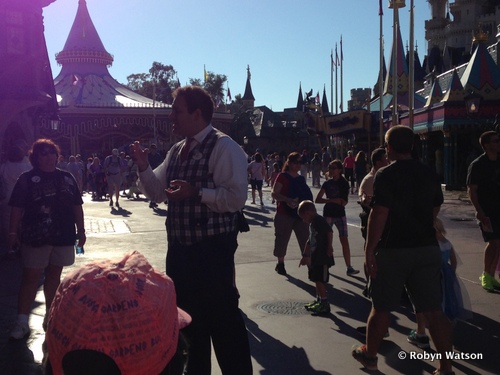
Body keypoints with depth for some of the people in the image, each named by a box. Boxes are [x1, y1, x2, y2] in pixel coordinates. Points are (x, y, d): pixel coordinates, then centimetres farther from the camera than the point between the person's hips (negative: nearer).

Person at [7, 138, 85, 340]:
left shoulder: (67, 177, 6)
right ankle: (22, 321, 6)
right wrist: (13, 233, -9)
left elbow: (77, 206, 8)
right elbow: (17, 208, -4)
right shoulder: (27, 179, -3)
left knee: (54, 275, 14)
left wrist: (81, 230, 7)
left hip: (63, 236, 3)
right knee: (30, 278, 1)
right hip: (35, 237, -3)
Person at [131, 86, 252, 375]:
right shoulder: (177, 151, 13)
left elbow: (237, 197, -22)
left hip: (212, 248, -9)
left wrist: (196, 192, -25)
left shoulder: (223, 147, -13)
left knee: (222, 318, 1)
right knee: (187, 315, 21)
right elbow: (158, 192, 16)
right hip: (180, 247, 9)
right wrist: (144, 167, 1)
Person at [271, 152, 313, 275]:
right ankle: (280, 263, 20)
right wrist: (288, 200, -28)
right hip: (284, 214, -5)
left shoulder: (301, 179, 12)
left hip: (301, 214, 5)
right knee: (282, 238, 4)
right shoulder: (282, 177, -6)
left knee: (306, 239, 2)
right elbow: (274, 194, -14)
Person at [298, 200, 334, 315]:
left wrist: (329, 247, -23)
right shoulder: (312, 223, 17)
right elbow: (310, 241, 25)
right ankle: (318, 300, 29)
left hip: (323, 258, -10)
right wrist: (305, 256, 29)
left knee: (320, 280, -6)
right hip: (315, 258, 10)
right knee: (316, 279, 17)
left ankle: (324, 304, 1)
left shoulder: (319, 220, -13)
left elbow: (330, 232, -23)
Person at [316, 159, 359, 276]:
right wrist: (331, 200, -18)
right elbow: (317, 199, -7)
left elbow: (344, 202, -2)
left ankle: (349, 267, -2)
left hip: (340, 214, -1)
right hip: (328, 214, 1)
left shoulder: (344, 183, -3)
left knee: (344, 241, -4)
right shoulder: (327, 183, -1)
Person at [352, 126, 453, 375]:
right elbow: (434, 211, 14)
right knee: (434, 311, 7)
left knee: (381, 307, 10)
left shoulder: (386, 175, -12)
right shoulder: (429, 174, 6)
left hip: (393, 249, -5)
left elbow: (379, 215, -18)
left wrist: (369, 250, -13)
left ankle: (369, 354, 27)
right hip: (427, 247, 5)